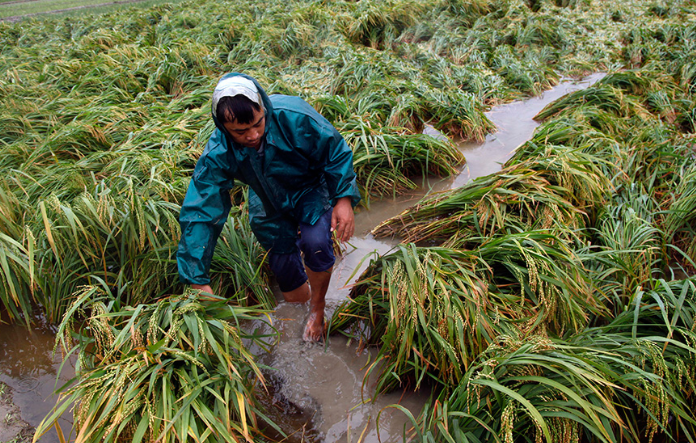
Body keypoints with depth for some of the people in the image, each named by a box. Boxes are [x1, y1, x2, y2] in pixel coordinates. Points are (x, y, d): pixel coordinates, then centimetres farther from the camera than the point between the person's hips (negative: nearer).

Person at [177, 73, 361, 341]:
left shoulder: (293, 116, -34)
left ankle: (318, 308, -2)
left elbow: (336, 151, -18)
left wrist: (345, 198, -26)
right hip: (270, 205, 2)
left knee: (316, 242, -32)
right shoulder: (217, 156, -29)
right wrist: (197, 280, -29)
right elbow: (199, 214, -26)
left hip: (311, 187, -1)